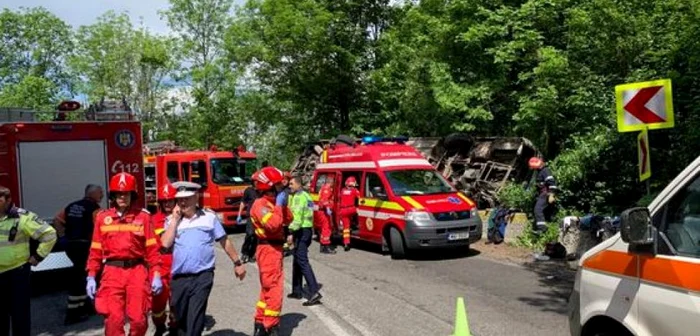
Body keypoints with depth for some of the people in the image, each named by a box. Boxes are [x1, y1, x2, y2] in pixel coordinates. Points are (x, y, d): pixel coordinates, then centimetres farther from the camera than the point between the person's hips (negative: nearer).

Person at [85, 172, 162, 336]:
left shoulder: (143, 216, 2)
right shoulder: (102, 217, 6)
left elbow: (152, 248, 1)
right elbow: (96, 250, 9)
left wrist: (156, 275, -3)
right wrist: (91, 277, 5)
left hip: (137, 271, 0)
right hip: (112, 272, 1)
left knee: (139, 319, 2)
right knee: (113, 319, -4)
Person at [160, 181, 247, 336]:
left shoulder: (209, 216, 2)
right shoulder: (171, 220, 6)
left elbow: (224, 241, 9)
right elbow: (165, 243, -9)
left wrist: (237, 263, 12)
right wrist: (175, 219, -6)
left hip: (202, 277, -3)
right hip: (178, 278, 3)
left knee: (195, 321, -6)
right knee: (180, 319, 16)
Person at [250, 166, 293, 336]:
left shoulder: (272, 203, 14)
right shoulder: (260, 204, -15)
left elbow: (288, 220, 14)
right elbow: (273, 224, -28)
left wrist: (284, 205, 1)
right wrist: (279, 205, -19)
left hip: (275, 248, 11)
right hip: (268, 249, -11)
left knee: (268, 289, 17)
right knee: (274, 289, -9)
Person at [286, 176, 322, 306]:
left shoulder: (298, 196, -12)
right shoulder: (307, 196, 18)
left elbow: (297, 216, -22)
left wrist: (291, 233, -23)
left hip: (301, 231, -10)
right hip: (308, 229, 10)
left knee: (302, 262, -12)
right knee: (297, 260, 17)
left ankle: (315, 292, -18)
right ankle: (297, 291, 24)